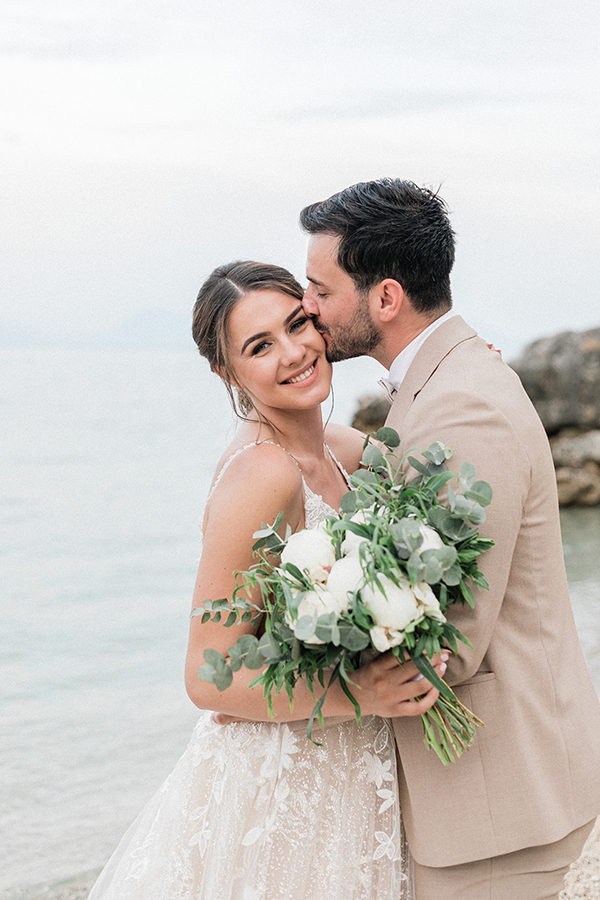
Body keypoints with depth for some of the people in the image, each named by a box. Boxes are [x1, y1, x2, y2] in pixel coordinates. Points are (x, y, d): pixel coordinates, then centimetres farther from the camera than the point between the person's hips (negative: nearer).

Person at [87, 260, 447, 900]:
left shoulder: (342, 450, 1)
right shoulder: (259, 476, -22)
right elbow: (209, 679, -20)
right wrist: (360, 694, -30)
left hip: (341, 776, 8)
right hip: (277, 794, -8)